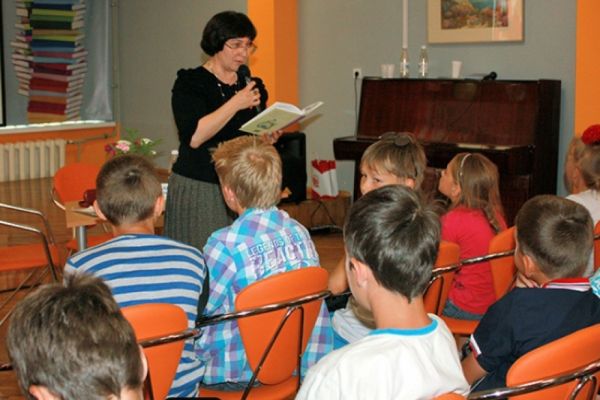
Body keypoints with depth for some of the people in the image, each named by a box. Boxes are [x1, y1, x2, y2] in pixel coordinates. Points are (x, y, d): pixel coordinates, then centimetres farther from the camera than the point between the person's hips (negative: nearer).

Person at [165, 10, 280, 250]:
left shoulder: (252, 85, 12)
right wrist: (236, 103, -21)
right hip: (198, 188, -4)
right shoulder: (190, 83, -3)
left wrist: (267, 138, -1)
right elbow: (194, 137, -18)